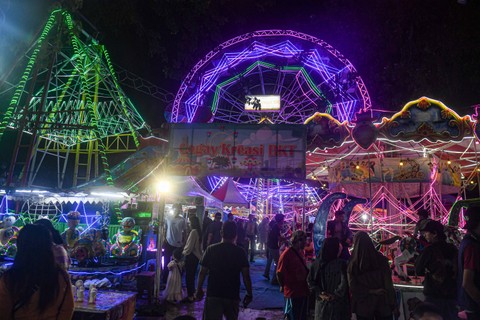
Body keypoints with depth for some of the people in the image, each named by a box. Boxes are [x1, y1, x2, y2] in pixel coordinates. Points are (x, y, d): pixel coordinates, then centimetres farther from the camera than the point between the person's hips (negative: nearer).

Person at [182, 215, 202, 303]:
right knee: (192, 276, 19)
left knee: (189, 276, 2)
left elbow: (190, 246, -20)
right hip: (196, 256, 9)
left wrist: (184, 252, -1)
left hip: (191, 256, -9)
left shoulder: (193, 231, -21)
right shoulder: (198, 231, 7)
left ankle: (190, 296, 11)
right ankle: (192, 294, 29)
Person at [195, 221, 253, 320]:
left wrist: (199, 289, 11)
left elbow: (203, 272, -2)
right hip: (233, 295, 1)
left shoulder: (211, 249, -5)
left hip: (213, 294, -1)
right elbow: (246, 276, -8)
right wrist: (249, 294, 3)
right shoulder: (240, 252, -6)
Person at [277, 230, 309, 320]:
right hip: (292, 292, -8)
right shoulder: (286, 254, -20)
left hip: (303, 291, 8)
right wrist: (283, 286, -4)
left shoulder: (301, 252, 4)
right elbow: (279, 273, -16)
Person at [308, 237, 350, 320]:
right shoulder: (341, 264, -15)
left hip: (321, 303, 4)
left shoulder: (317, 263, -4)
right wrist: (336, 294, -11)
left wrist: (319, 293, -2)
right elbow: (344, 282, -21)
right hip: (337, 304, -4)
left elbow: (309, 280, -3)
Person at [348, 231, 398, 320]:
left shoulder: (352, 264, -9)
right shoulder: (381, 259, -9)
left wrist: (370, 291, -6)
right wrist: (394, 305, -2)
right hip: (382, 303, 0)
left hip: (363, 305, 0)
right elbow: (388, 284, -8)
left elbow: (352, 287, -11)